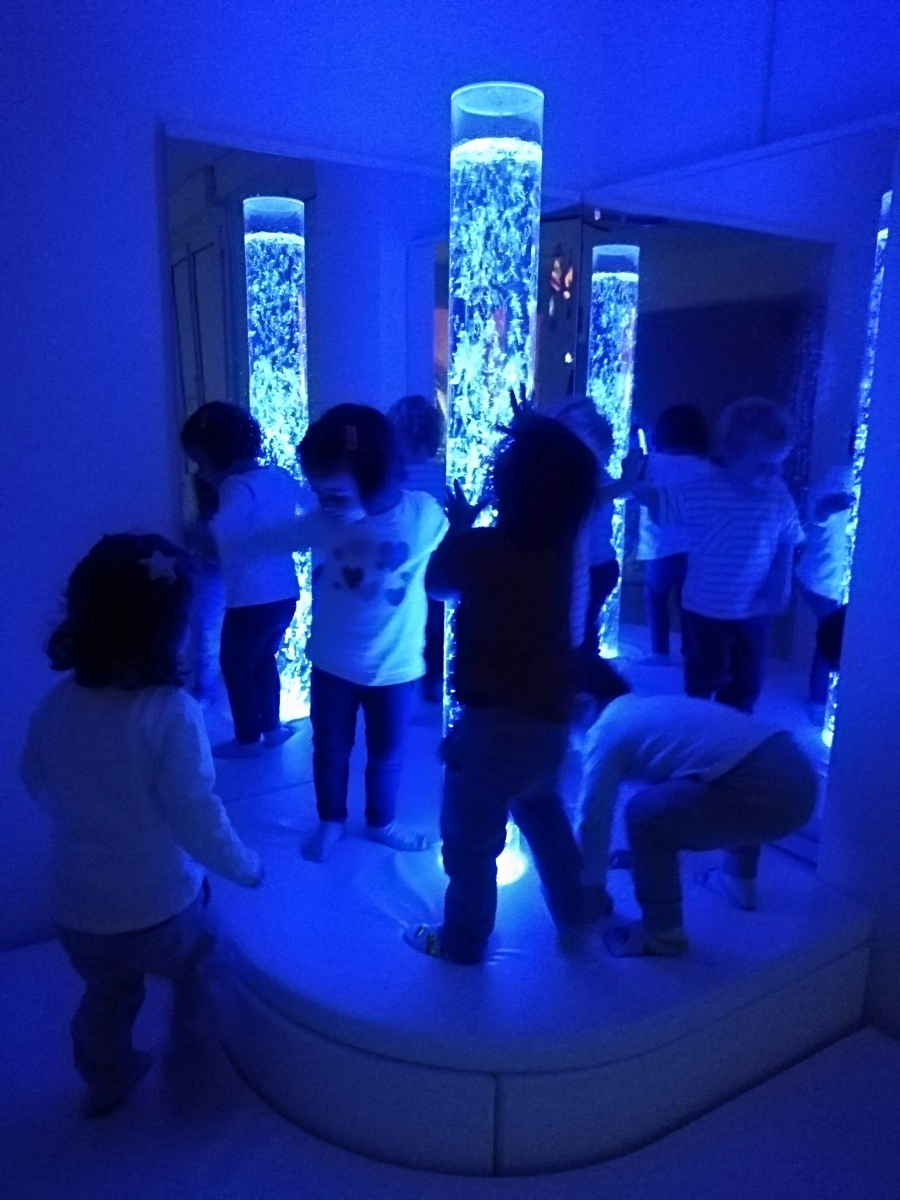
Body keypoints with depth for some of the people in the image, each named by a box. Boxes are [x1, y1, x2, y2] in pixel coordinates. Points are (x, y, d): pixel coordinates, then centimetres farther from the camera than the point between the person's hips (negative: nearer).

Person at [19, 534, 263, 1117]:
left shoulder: (55, 707, -11)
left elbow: (36, 782, 7)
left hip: (78, 911, 4)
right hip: (159, 911, -4)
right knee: (200, 969, 28)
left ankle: (107, 1081, 52)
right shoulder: (171, 712, -28)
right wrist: (247, 866, -9)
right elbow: (197, 818, -26)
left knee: (106, 997, 31)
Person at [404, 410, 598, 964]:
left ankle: (463, 941, 33)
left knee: (470, 836, 14)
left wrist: (459, 527, 14)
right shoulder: (563, 538, -6)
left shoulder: (477, 548, -20)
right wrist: (532, 440, 18)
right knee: (543, 812, 30)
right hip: (551, 714, 7)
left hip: (496, 719, -6)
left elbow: (436, 583, 3)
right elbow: (572, 482, 19)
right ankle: (575, 919, 41)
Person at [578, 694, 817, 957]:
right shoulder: (652, 707, 30)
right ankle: (740, 882, 46)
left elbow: (594, 817, 12)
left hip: (764, 791, -9)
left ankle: (664, 934, 15)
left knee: (645, 815, 1)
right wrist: (641, 851, 57)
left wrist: (592, 886, 28)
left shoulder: (607, 729, 6)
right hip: (800, 775, 9)